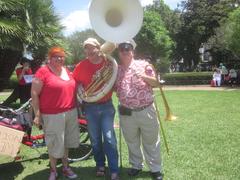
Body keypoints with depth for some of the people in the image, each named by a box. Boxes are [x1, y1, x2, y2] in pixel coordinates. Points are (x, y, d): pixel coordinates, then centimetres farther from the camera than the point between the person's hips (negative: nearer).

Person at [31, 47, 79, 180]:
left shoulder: (67, 71, 10)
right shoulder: (43, 72, -10)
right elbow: (34, 94, -10)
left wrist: (77, 107, 19)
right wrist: (37, 114, -13)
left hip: (71, 112, 6)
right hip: (53, 115, -6)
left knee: (65, 142, 18)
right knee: (55, 144, 7)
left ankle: (66, 167, 36)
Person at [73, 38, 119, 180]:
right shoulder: (81, 66, -2)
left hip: (107, 105, -1)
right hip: (90, 107, 1)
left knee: (109, 138, -5)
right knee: (95, 139, 12)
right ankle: (100, 165, 32)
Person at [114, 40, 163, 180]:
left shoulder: (143, 64, -1)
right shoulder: (116, 70, 6)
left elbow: (156, 83, -3)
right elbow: (114, 88, 14)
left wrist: (143, 76, -18)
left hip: (146, 110, -2)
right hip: (126, 113, 3)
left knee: (151, 142, 8)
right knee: (132, 142, 16)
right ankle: (136, 165, 35)